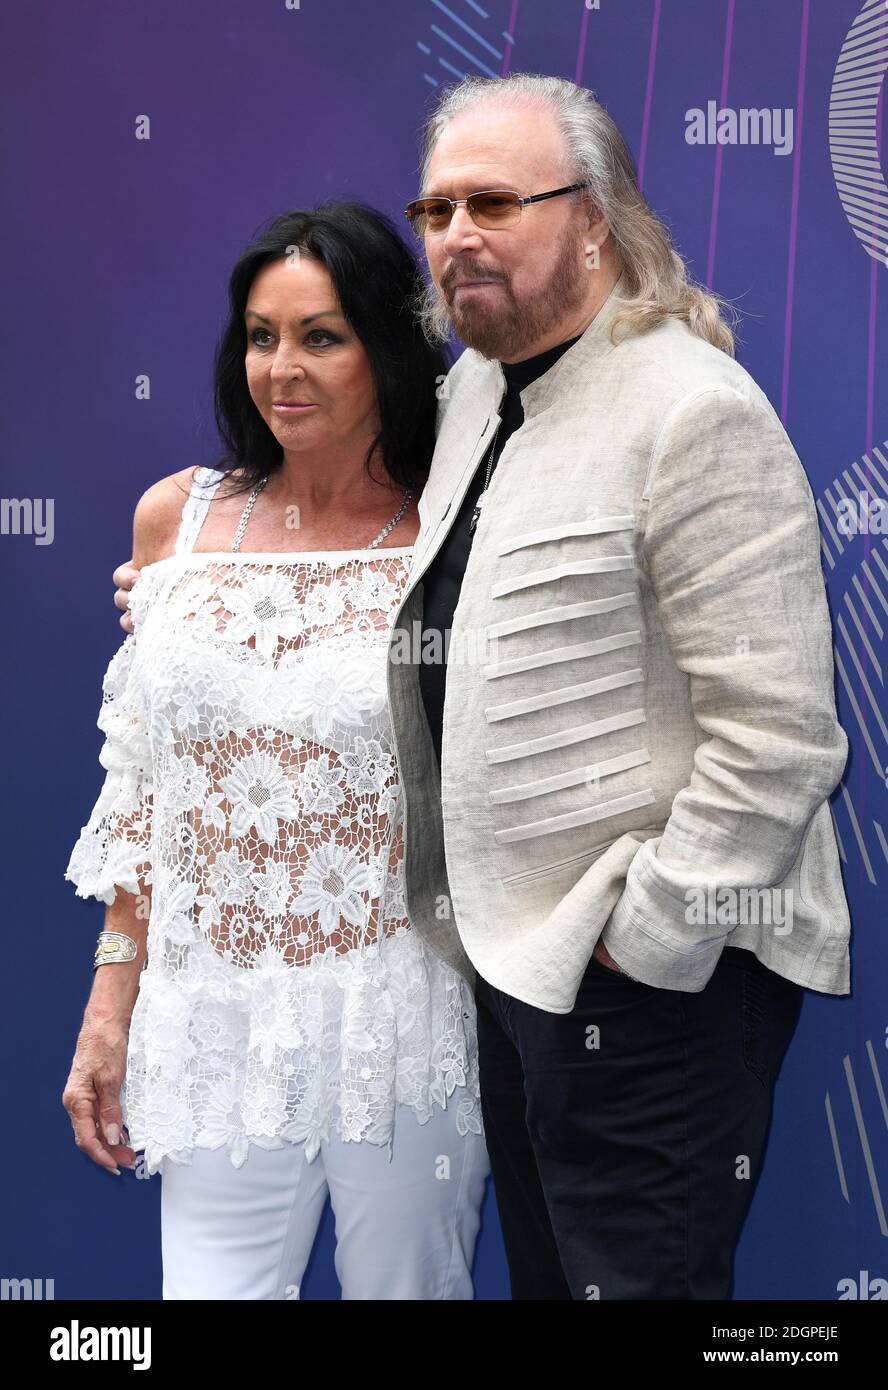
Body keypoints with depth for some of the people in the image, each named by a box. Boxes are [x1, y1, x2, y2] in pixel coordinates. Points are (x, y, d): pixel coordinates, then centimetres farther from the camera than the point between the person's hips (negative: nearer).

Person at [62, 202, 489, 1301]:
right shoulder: (176, 517, 4)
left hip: (402, 1021, -2)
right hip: (217, 1020, 2)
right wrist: (112, 1004, 7)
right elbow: (140, 788, 8)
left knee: (406, 1283, 13)